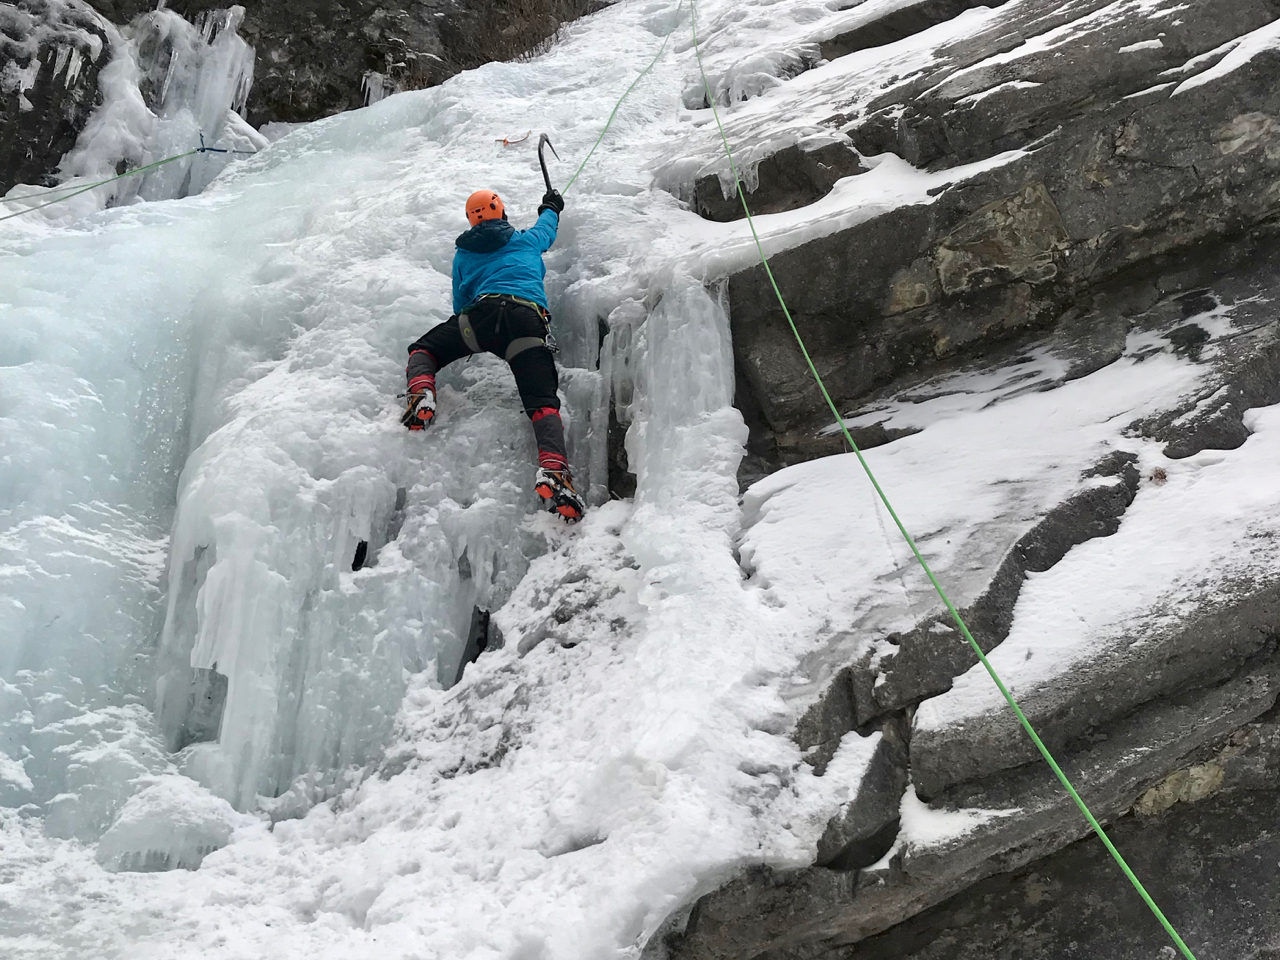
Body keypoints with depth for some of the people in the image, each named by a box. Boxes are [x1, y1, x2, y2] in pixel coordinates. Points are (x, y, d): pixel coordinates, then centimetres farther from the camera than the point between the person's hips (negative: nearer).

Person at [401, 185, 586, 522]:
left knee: (423, 349, 21)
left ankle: (421, 395, -13)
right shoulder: (527, 240, 31)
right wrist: (551, 207, 74)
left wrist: (469, 339, 48)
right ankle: (553, 470, -37)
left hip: (483, 311, 0)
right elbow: (547, 227, 53)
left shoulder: (463, 254, 30)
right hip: (529, 318, 0)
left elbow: (460, 304, 32)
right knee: (543, 403, -10)